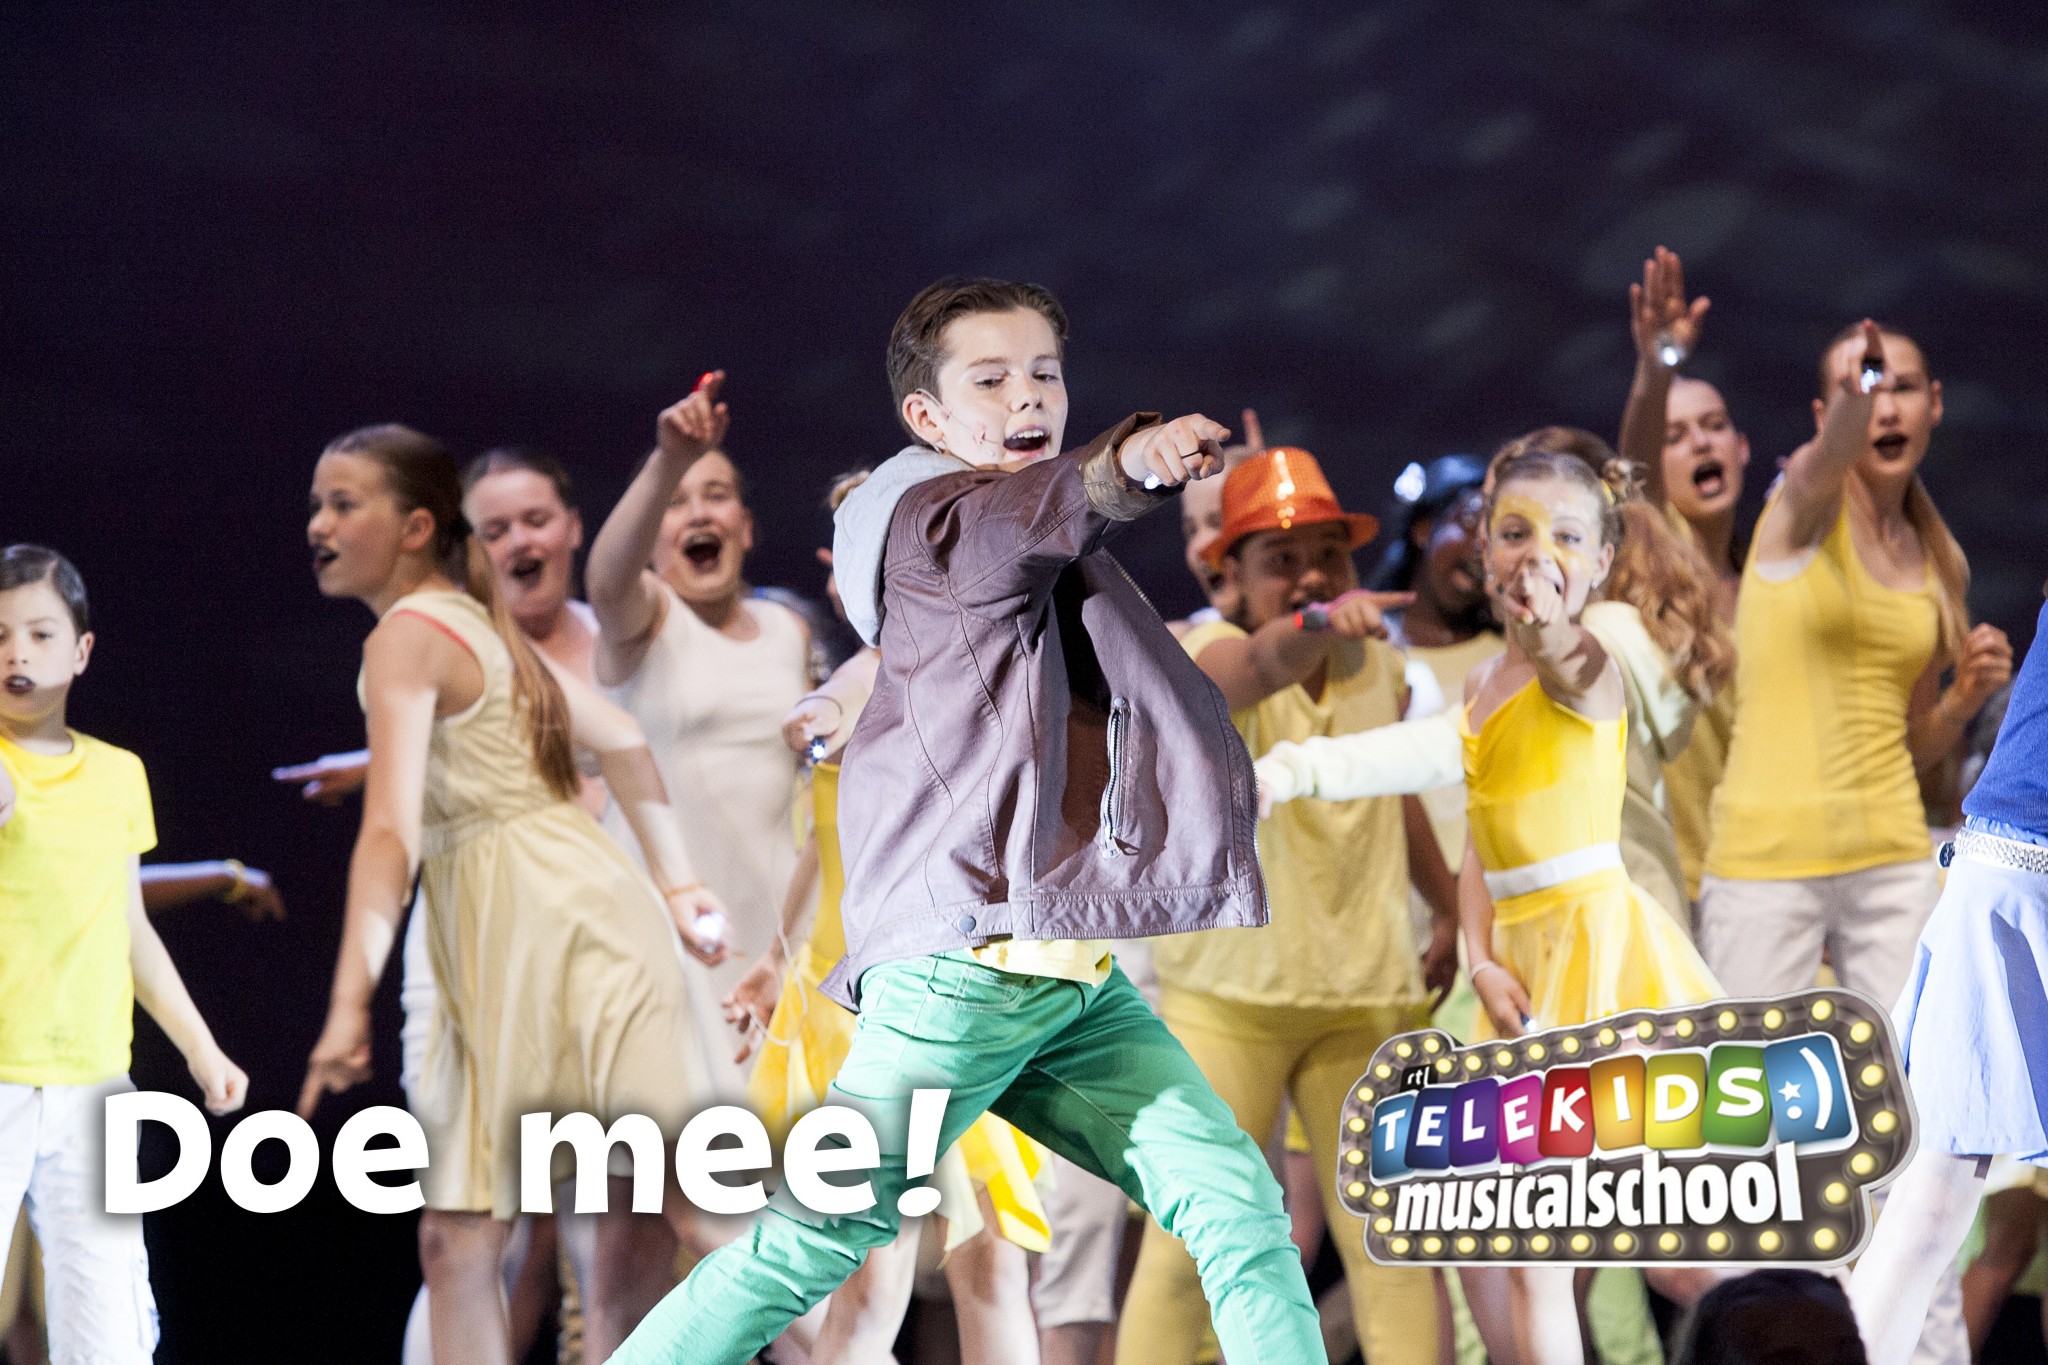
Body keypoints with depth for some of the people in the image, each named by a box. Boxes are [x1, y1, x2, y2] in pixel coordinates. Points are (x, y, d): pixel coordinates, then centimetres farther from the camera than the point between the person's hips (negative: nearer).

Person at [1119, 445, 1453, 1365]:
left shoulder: (1382, 669, 8)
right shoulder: (1210, 655, -9)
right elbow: (1260, 666, -35)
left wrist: (1450, 908, 35)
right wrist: (1318, 628, -56)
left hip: (1367, 992, 5)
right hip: (1228, 990, -5)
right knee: (1186, 1244, -7)